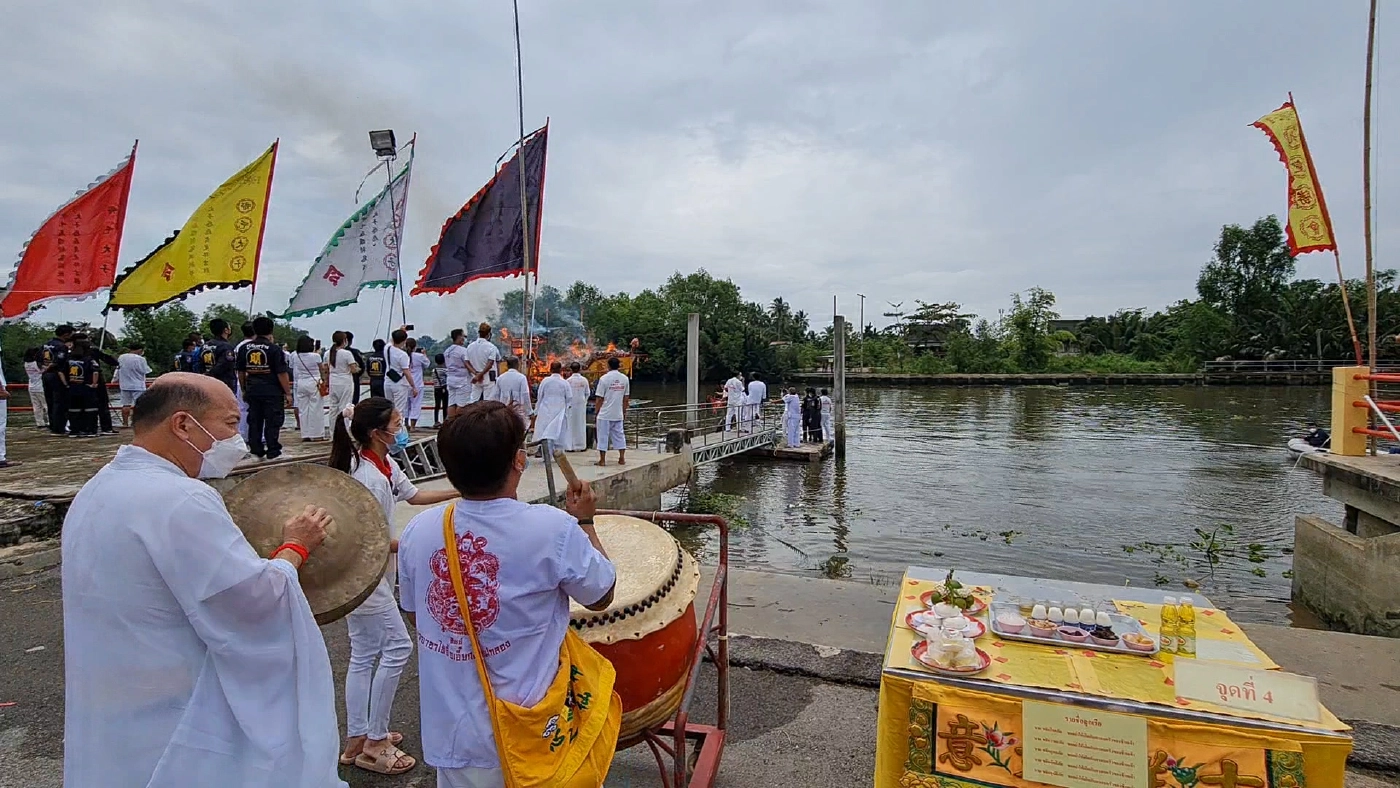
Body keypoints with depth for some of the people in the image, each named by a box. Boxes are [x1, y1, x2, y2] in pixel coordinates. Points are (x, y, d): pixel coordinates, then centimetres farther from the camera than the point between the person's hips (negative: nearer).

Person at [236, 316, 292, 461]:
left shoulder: (244, 348, 5)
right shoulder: (274, 349, -11)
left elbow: (240, 372, 12)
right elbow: (281, 373, -12)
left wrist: (244, 390, 24)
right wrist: (288, 393, -7)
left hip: (252, 391, 5)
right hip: (272, 392, -5)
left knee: (254, 421, 12)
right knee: (272, 422, 1)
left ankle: (256, 450, 17)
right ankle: (273, 452, 3)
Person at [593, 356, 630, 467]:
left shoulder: (604, 378, -10)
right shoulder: (625, 378, 3)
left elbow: (599, 398, -9)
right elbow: (626, 398, 7)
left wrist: (596, 412, 1)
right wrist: (624, 411, 17)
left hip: (605, 414, -4)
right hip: (618, 414, 4)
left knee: (603, 436, 4)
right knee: (619, 435, 12)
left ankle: (602, 460, 6)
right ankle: (622, 458, 14)